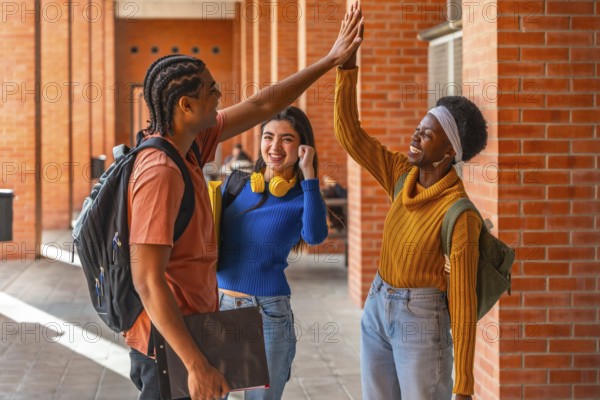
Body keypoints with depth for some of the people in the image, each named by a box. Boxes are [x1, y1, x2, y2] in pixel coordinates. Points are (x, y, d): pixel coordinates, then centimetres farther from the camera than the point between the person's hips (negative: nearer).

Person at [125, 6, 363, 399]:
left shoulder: (189, 143, 2)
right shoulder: (161, 173, -25)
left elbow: (261, 106, 14)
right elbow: (147, 280, -28)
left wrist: (331, 60, 18)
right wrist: (197, 365, -29)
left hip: (190, 329, 9)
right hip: (172, 343, -9)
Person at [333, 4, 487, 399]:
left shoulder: (459, 215, -19)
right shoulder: (402, 176, -1)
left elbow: (462, 300, -17)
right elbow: (349, 134, -3)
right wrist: (348, 66, -13)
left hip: (422, 321, -7)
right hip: (376, 309, 7)